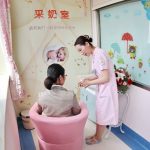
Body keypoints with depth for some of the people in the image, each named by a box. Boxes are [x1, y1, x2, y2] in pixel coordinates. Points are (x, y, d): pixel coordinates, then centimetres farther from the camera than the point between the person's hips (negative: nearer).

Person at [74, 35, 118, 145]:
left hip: (106, 90, -9)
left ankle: (98, 137, 28)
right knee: (100, 114, 20)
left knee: (102, 115, 9)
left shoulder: (99, 54, -23)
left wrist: (89, 83, -14)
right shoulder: (95, 54, 6)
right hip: (102, 89, 9)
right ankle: (97, 135, 35)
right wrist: (88, 79, 0)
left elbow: (105, 78, -24)